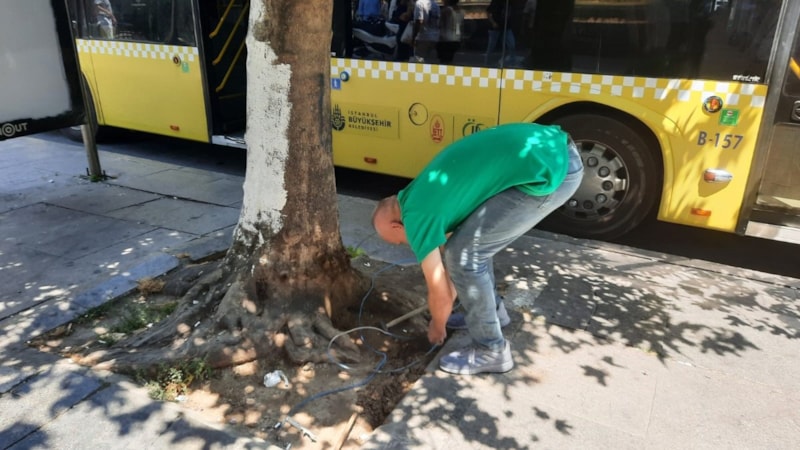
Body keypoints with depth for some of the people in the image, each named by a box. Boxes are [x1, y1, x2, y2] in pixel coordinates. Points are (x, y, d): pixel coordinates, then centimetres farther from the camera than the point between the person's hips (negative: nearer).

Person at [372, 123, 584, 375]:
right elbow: (449, 242, 33)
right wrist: (451, 303, 43)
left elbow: (440, 294, 4)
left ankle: (491, 351, 13)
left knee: (465, 254, -1)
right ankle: (493, 311, 38)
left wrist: (437, 327, 26)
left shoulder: (417, 217, -5)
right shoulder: (419, 194, 20)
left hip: (550, 171, -10)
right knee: (472, 241, 20)